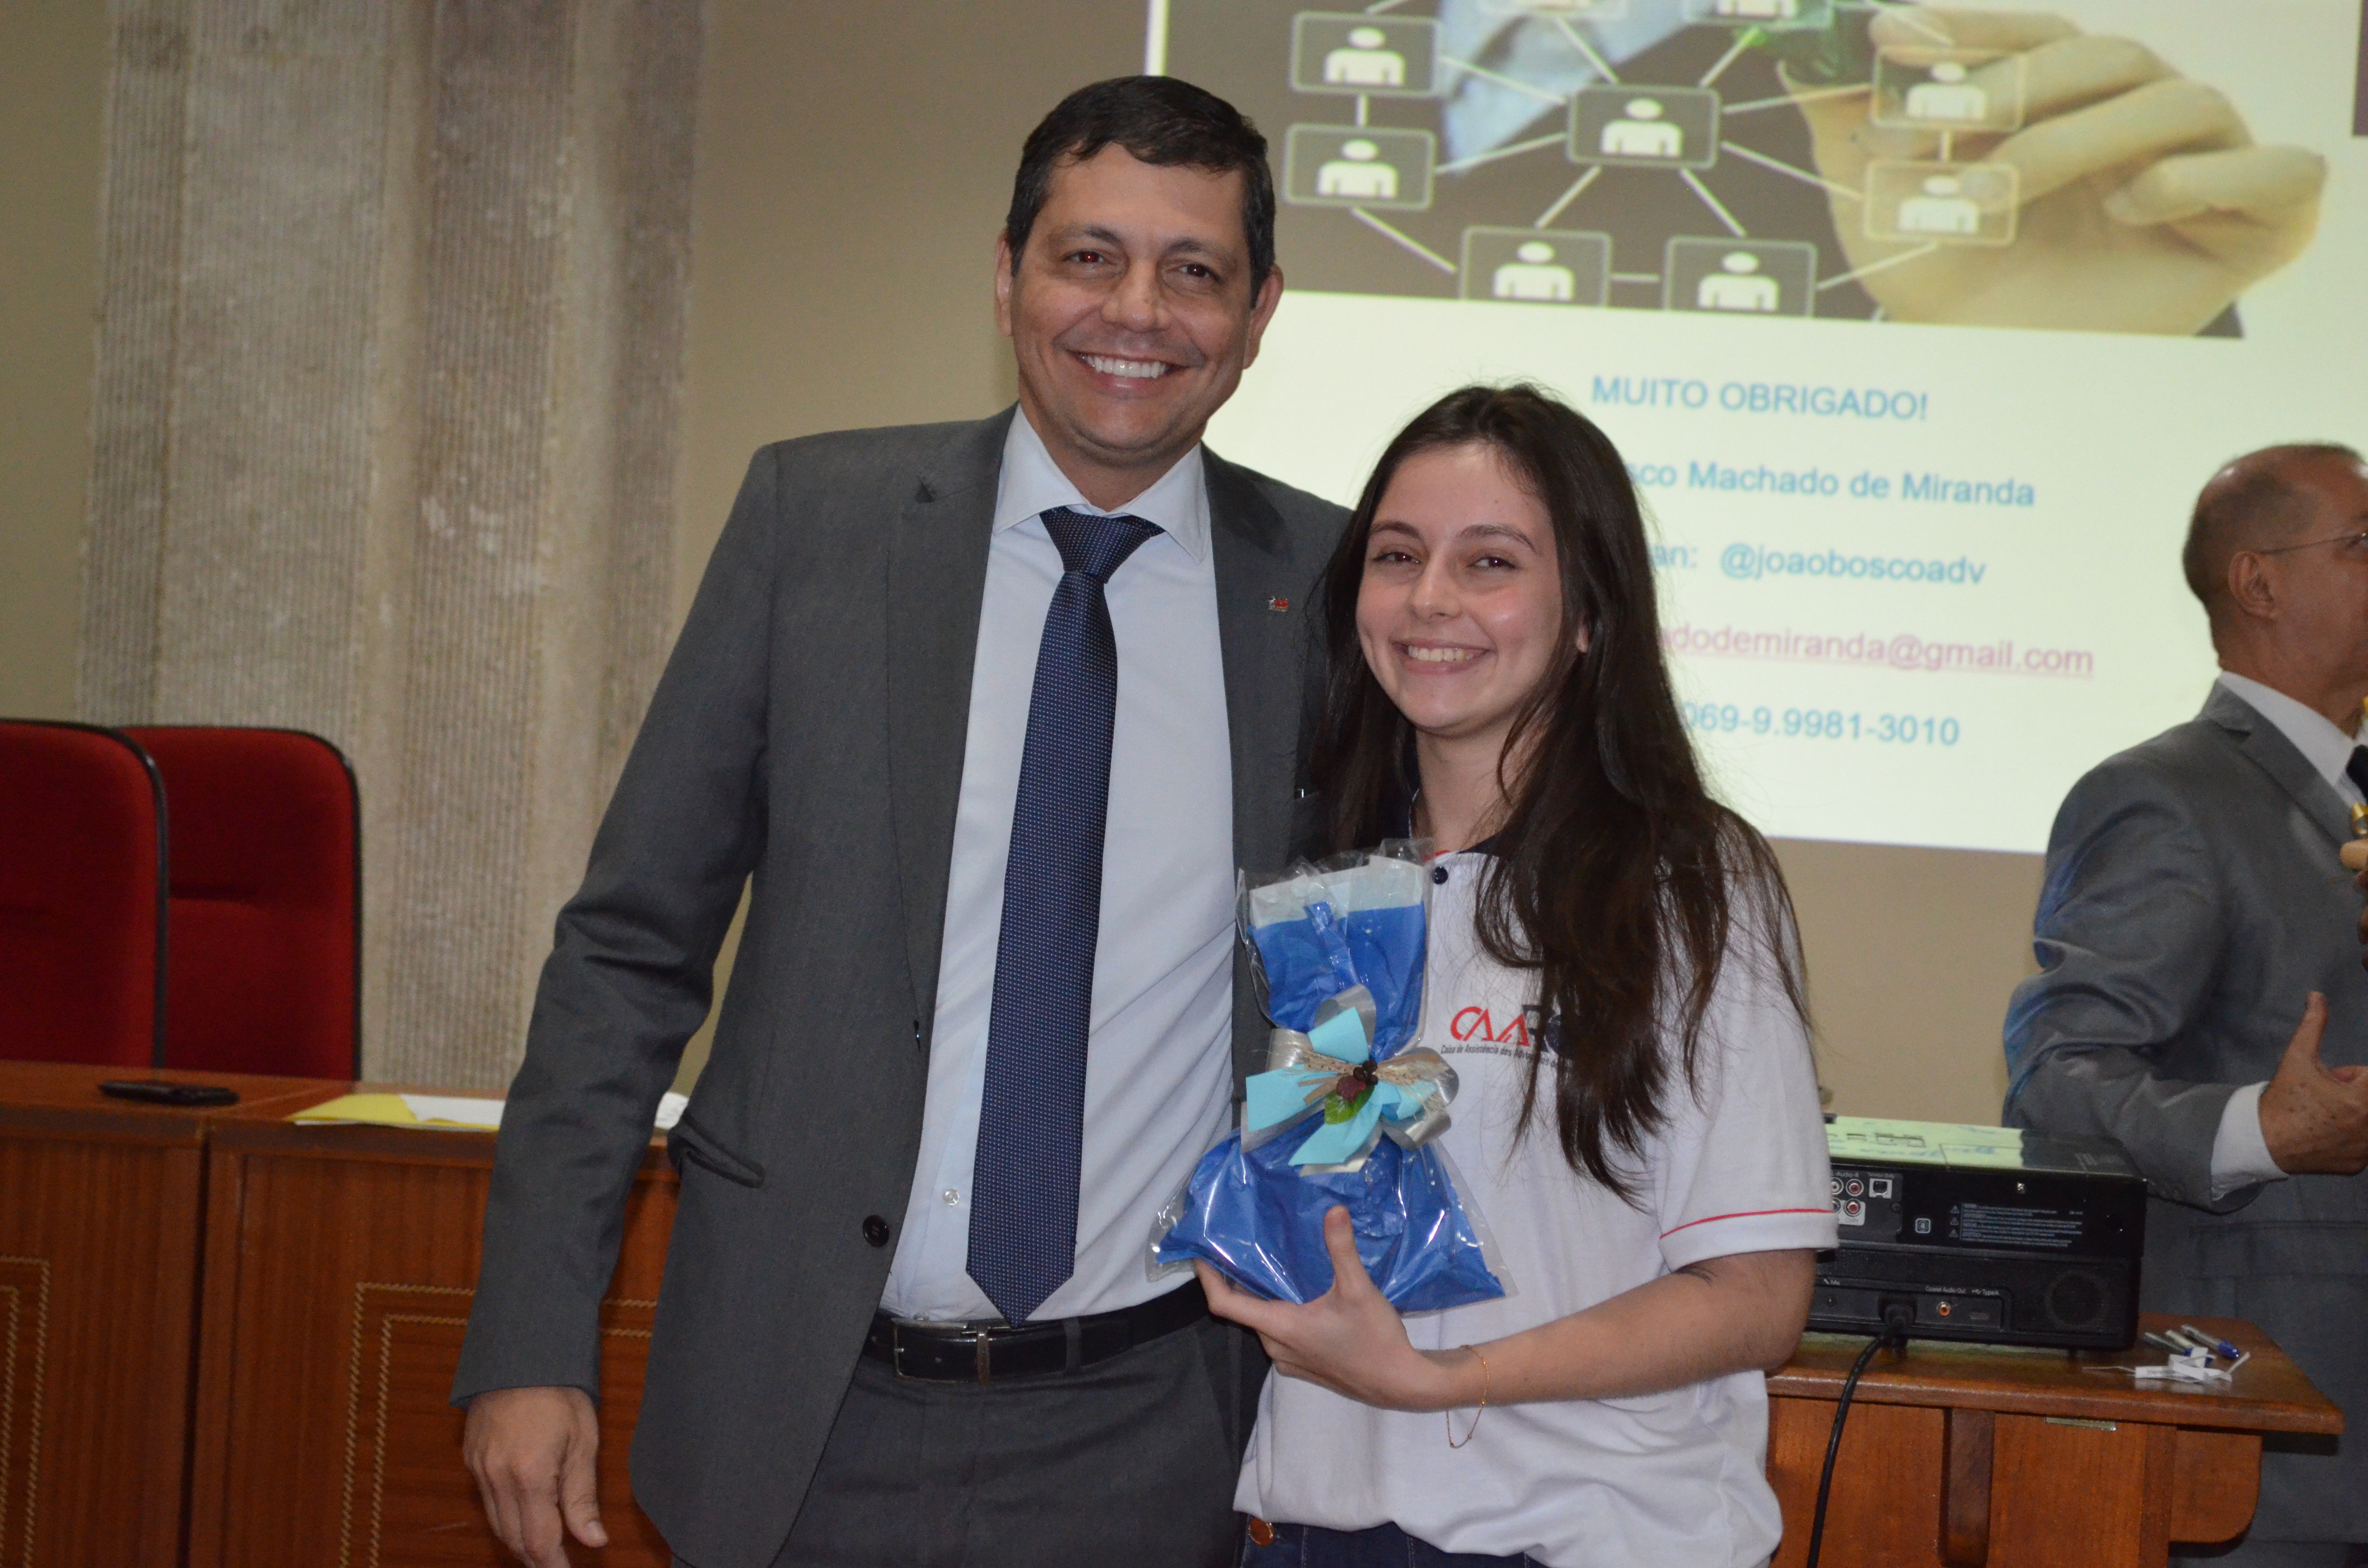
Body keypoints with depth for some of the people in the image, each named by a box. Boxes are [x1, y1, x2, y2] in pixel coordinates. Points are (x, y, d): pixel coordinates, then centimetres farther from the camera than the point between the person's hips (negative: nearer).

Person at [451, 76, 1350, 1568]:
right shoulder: (814, 517, -2)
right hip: (806, 1418, 0)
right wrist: (533, 1342, -5)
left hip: (1142, 1447, 0)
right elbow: (632, 943, 0)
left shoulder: (1332, 587, -1)